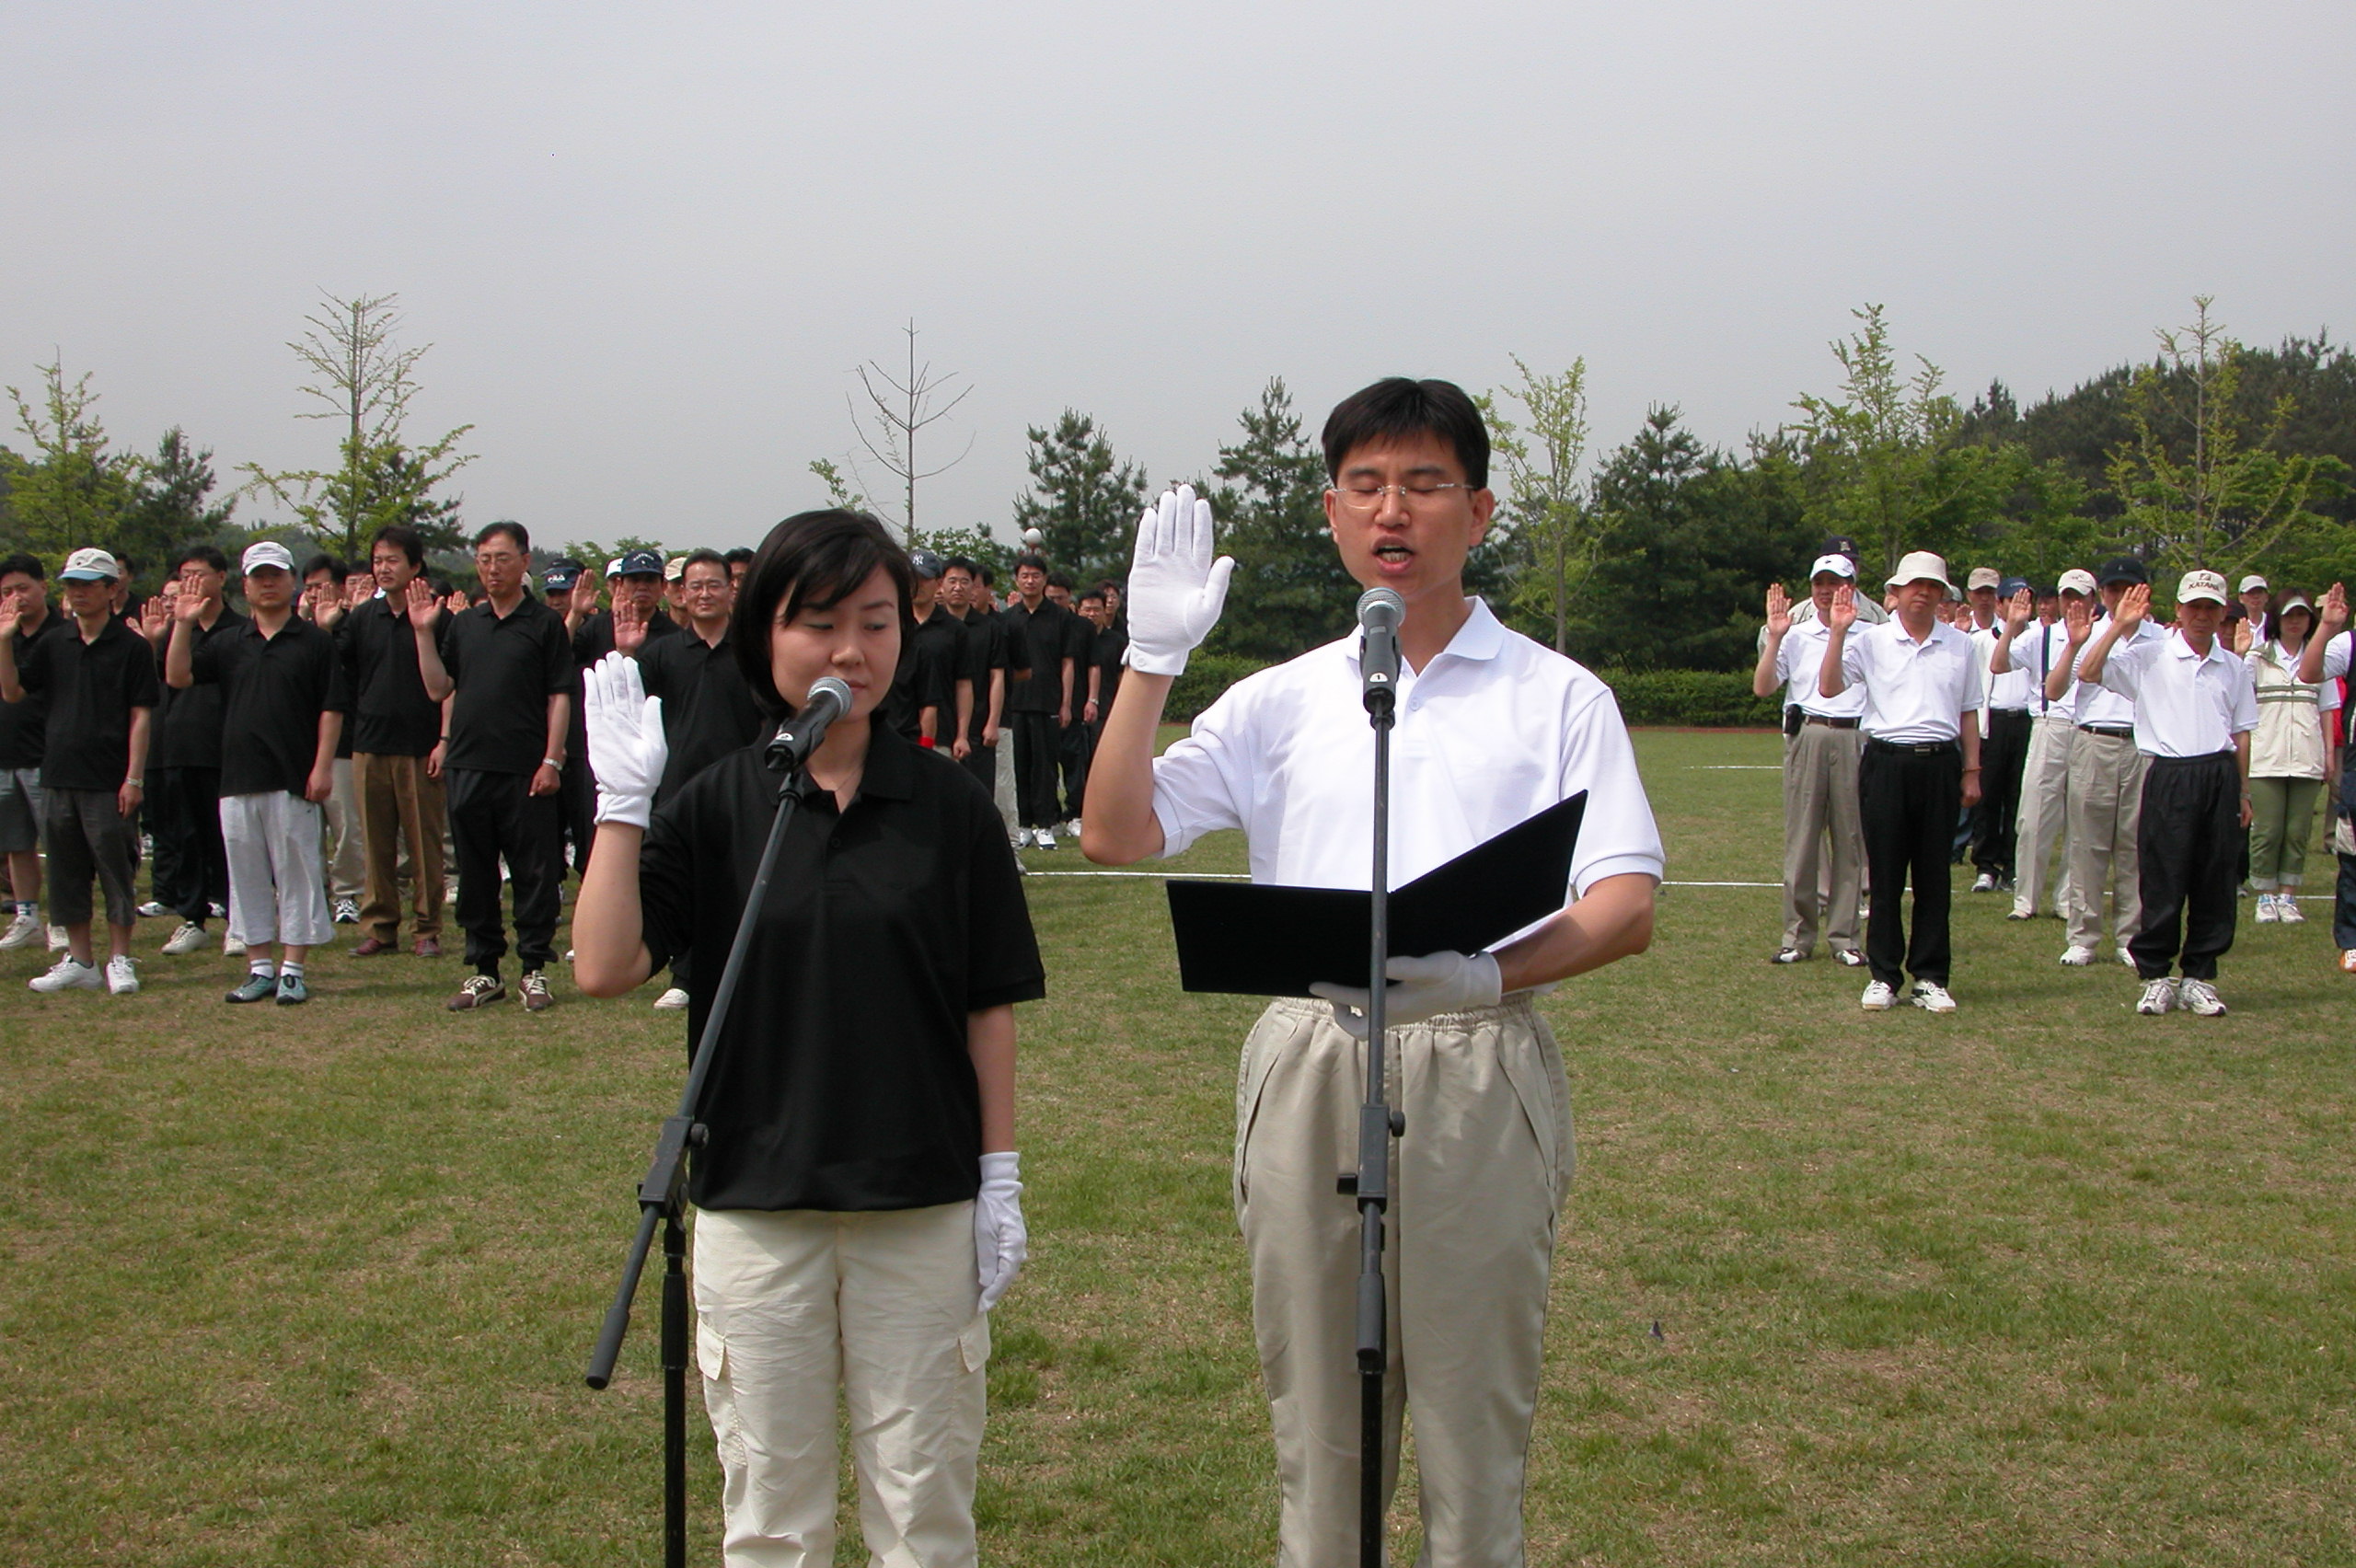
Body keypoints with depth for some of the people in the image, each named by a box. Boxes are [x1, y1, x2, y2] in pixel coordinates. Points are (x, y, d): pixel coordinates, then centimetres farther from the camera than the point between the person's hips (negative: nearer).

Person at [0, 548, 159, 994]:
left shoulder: (132, 647, -4)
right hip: (58, 777, 5)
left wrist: (134, 778, -11)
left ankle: (119, 960, 8)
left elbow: (140, 715, -6)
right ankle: (79, 960, 18)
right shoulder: (53, 645, 11)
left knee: (115, 870, 0)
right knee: (66, 872, 9)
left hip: (108, 782, -5)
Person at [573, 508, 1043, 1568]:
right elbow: (603, 966, -11)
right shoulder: (713, 806, -1)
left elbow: (989, 1006, 3)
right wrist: (622, 798, -16)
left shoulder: (947, 805, 0)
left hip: (922, 1207, 0)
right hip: (755, 1207, 0)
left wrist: (1001, 1177, 0)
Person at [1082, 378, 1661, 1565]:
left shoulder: (1558, 697, 4)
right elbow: (1114, 836, 4)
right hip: (1309, 1065, 3)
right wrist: (1152, 656, -5)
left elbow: (1626, 906, -5)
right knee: (1313, 1413, 10)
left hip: (1479, 1076, -2)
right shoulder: (1282, 701, 12)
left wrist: (1492, 971, -23)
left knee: (1474, 1419, 3)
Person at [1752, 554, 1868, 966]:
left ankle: (1844, 936, 9)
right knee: (1801, 838, 0)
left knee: (1851, 839, 2)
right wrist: (1774, 638, -7)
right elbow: (1761, 687, 0)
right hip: (1807, 736, 0)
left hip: (1855, 739, 0)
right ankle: (1797, 937, 6)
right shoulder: (1795, 636, 10)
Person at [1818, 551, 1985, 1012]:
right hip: (1886, 762, -1)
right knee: (1885, 873, 1)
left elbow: (1967, 714, 15)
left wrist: (1971, 771, 10)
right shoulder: (1872, 641, 4)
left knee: (1934, 874, 4)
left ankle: (1931, 977, 10)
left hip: (1940, 763, 1)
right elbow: (1829, 688, -6)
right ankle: (1884, 976, 8)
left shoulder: (1961, 646, 10)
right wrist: (1837, 632, -14)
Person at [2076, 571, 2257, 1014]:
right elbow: (2089, 672, -11)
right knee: (2162, 882, -2)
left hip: (2220, 776, 4)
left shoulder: (2233, 667, 13)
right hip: (2169, 775, -4)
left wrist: (2242, 792, 15)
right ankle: (2156, 978, 7)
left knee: (2215, 885, 5)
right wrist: (2119, 626, -15)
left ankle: (2199, 978, 13)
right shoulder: (2149, 656, 1)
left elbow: (2241, 732, 18)